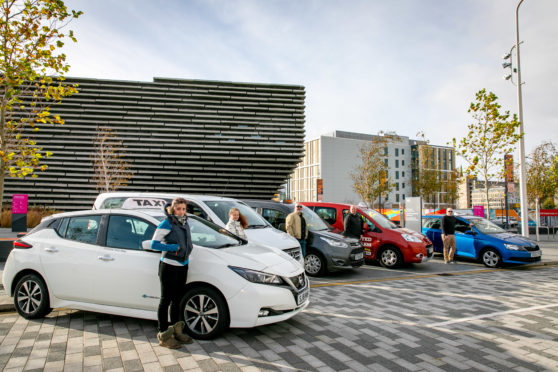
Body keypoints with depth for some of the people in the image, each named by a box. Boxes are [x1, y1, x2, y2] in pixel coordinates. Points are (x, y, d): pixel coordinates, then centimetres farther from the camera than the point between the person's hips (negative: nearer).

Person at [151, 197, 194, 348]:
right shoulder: (167, 223, -13)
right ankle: (163, 335, 11)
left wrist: (188, 249, 5)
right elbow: (154, 244, -16)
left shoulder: (185, 222, 9)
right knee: (166, 300, 1)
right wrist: (174, 247, -18)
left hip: (183, 266, 7)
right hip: (169, 266, -7)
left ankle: (175, 331, 30)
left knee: (177, 300, 16)